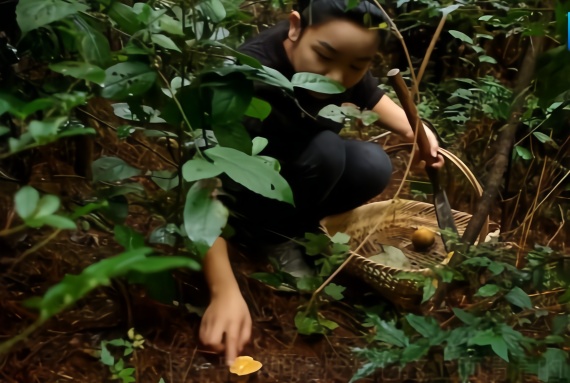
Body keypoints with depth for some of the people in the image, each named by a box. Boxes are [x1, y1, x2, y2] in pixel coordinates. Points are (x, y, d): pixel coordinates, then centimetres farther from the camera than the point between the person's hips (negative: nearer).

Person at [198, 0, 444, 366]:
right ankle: (266, 234, -9)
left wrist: (415, 130, -13)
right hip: (241, 183, -6)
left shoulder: (346, 60, -17)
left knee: (373, 166, -20)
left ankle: (283, 225, 0)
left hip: (299, 165, 6)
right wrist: (226, 292, -50)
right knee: (325, 150, -31)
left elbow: (370, 95, 6)